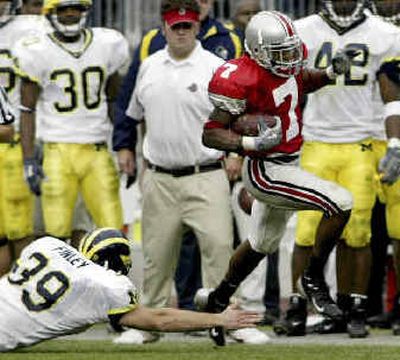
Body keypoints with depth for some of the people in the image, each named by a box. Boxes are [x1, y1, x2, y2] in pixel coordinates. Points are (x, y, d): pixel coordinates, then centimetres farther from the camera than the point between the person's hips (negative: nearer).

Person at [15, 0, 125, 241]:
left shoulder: (107, 45, 6)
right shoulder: (38, 53, -3)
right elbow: (28, 110, 1)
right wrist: (29, 160, -5)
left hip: (97, 151, 2)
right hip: (59, 151, -2)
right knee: (57, 234, -5)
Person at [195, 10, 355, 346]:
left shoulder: (283, 62, -2)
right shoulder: (242, 80, -26)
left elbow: (303, 82, 22)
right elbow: (211, 134, -22)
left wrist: (333, 72, 3)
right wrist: (252, 143, -36)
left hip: (287, 164, 9)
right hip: (267, 172, -9)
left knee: (261, 245, 26)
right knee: (341, 203, -20)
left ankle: (216, 300, 44)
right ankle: (314, 280, -3)